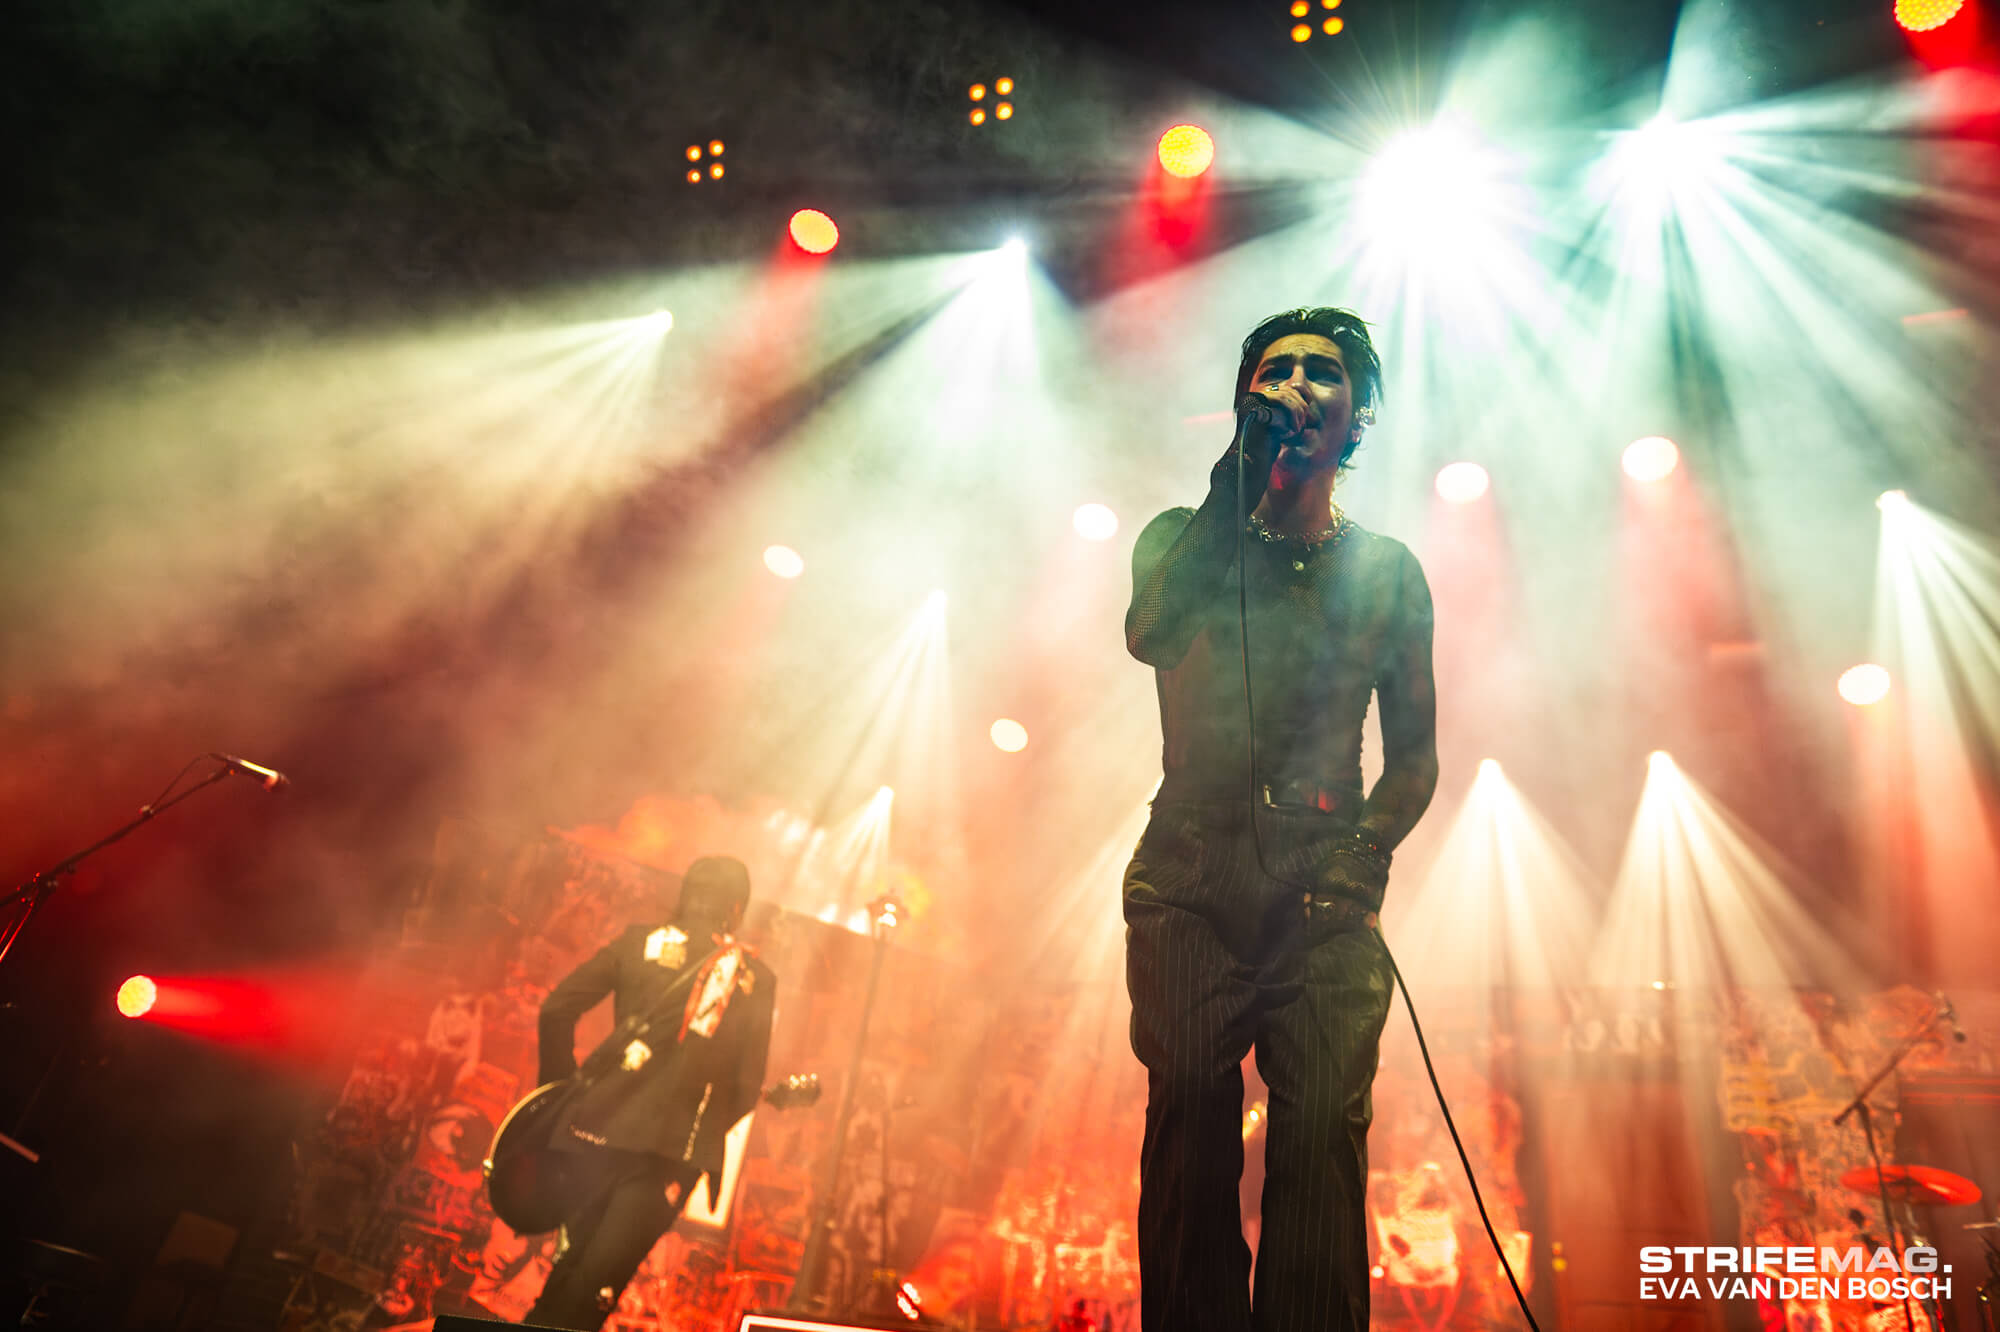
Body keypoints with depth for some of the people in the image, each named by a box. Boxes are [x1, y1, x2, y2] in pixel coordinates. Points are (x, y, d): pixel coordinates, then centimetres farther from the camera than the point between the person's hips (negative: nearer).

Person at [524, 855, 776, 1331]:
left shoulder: (639, 942, 5)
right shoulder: (756, 980, 2)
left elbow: (556, 1009, 2)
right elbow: (747, 1086, 0)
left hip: (600, 1126, 2)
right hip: (674, 1150, -2)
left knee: (569, 1271, 19)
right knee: (594, 1290, 4)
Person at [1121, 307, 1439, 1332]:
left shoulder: (1388, 570, 14)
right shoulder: (1182, 539, 10)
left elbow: (1414, 752, 16)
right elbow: (1149, 635, -14)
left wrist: (1363, 850, -3)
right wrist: (1245, 475, -12)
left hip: (1323, 890, 1)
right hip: (1189, 880, -1)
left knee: (1323, 1125, -10)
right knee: (1191, 1113, -8)